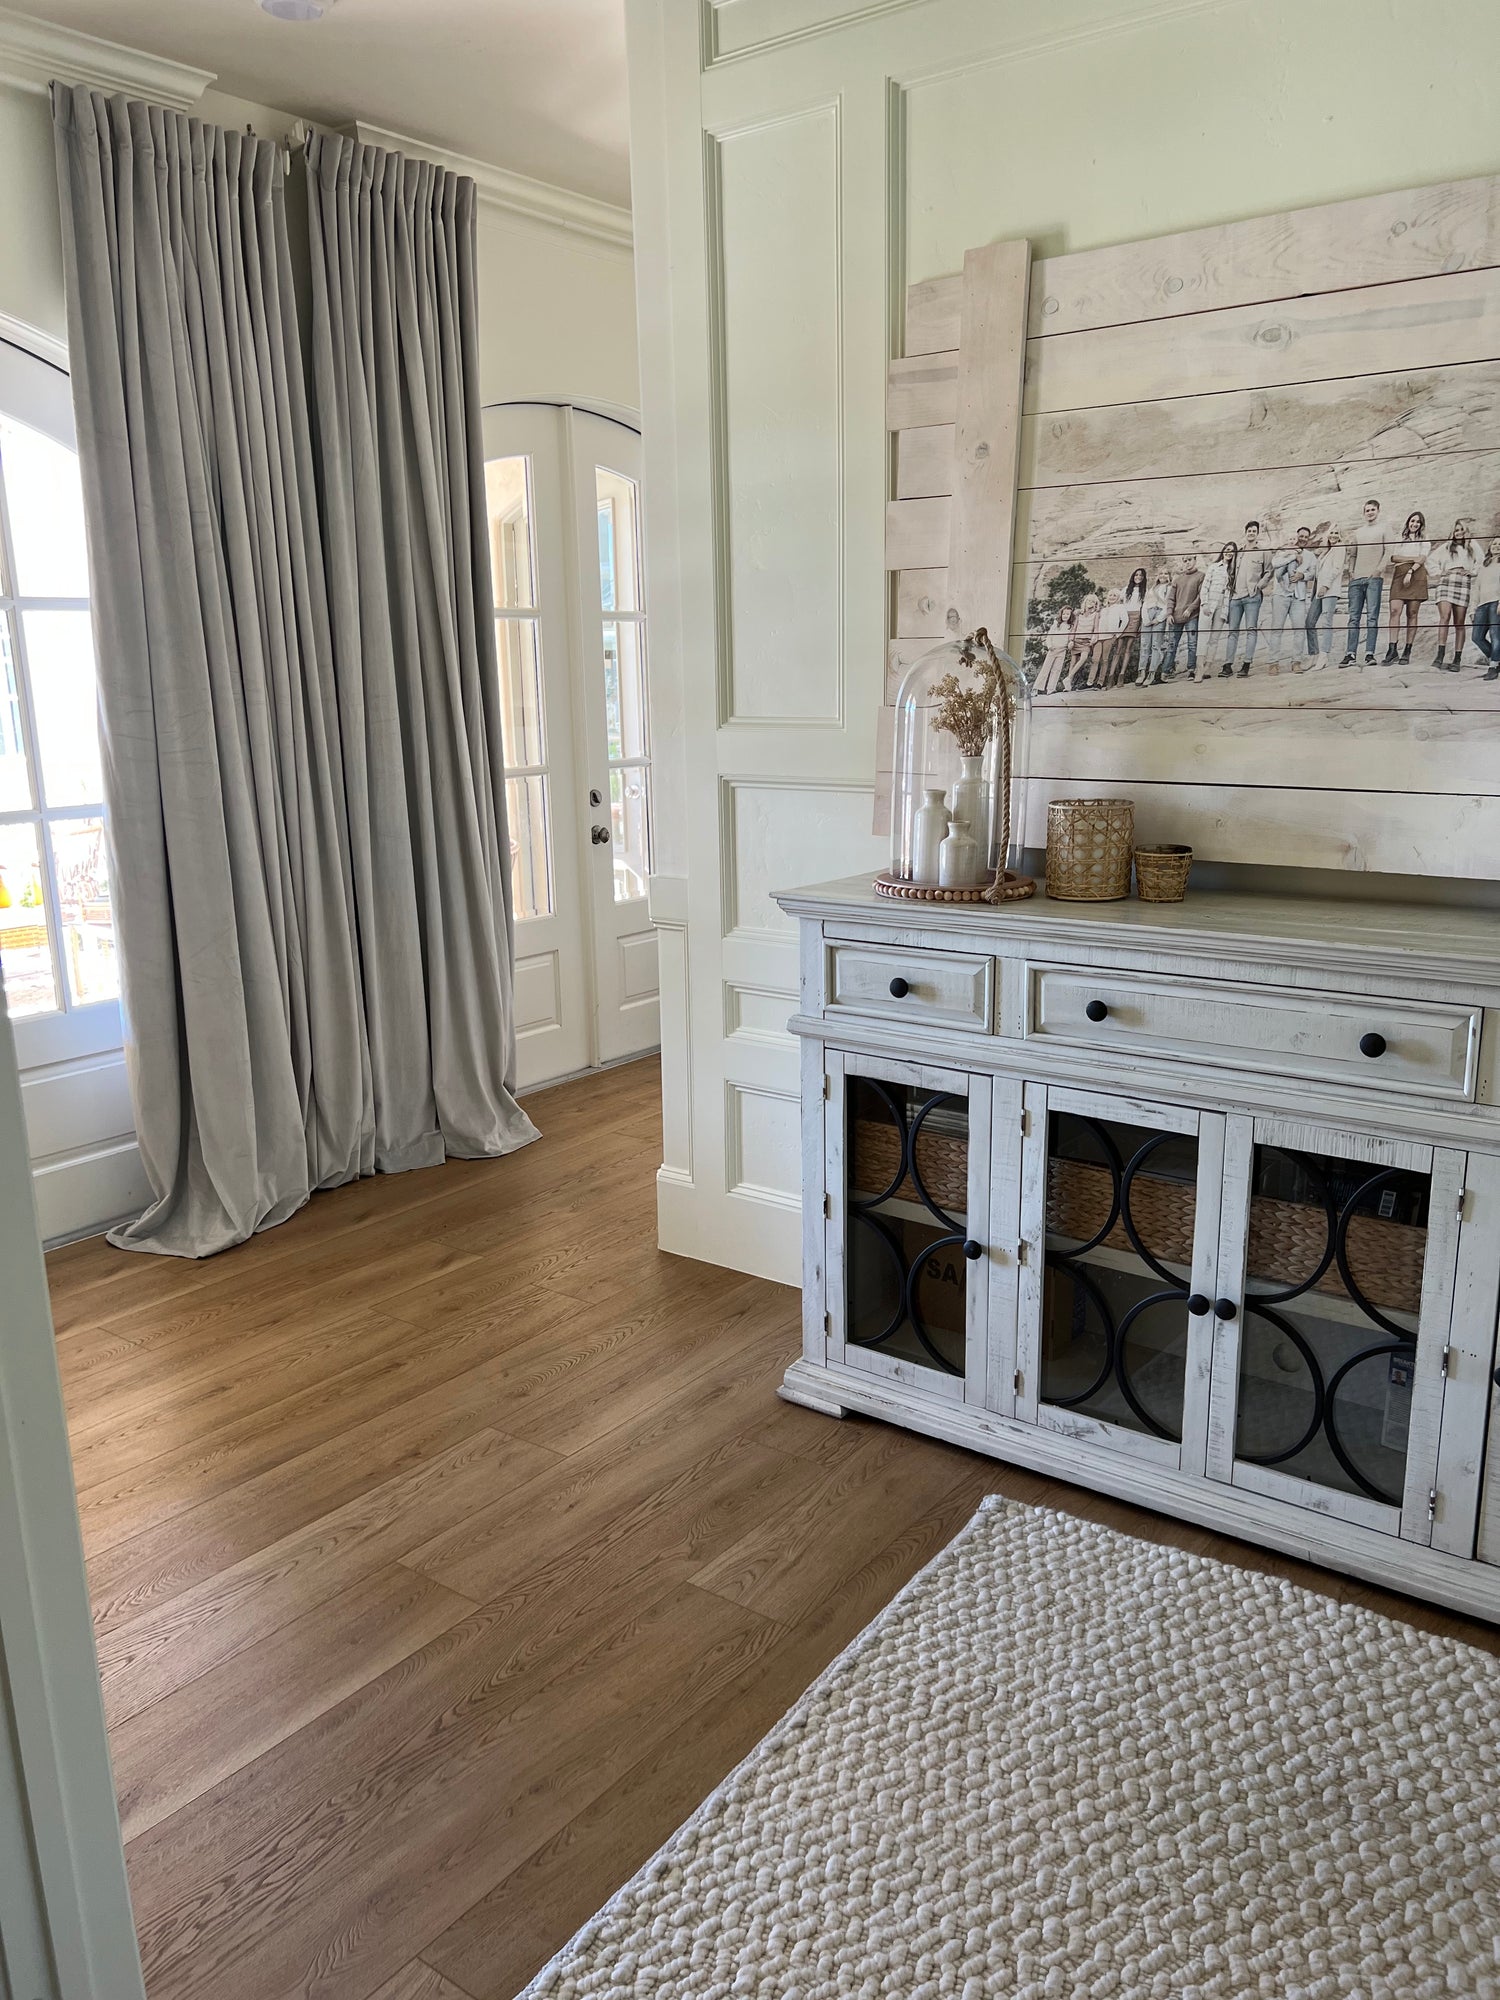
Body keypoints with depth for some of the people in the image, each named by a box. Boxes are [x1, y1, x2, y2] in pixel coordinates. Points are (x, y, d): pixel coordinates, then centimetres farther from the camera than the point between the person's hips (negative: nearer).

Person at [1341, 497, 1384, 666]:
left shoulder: (1383, 530, 10)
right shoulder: (1357, 532, 22)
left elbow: (1387, 552, 4)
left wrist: (1379, 569, -9)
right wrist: (1351, 570, 7)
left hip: (1374, 578, -4)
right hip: (1356, 578, 4)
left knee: (1372, 616, -9)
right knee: (1354, 617, -1)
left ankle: (1370, 654, -14)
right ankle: (1350, 654, -5)